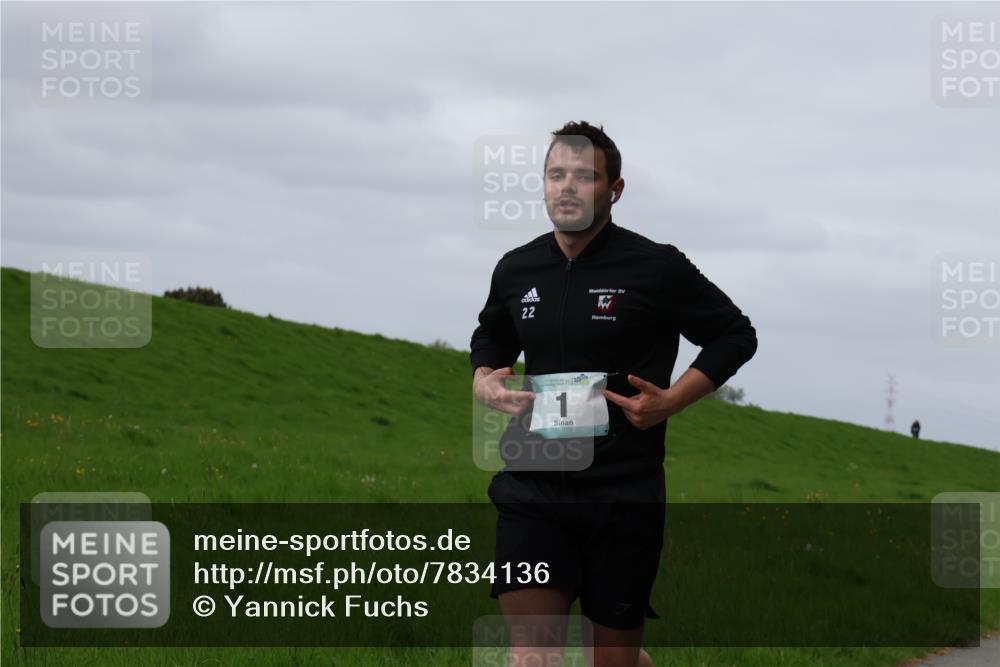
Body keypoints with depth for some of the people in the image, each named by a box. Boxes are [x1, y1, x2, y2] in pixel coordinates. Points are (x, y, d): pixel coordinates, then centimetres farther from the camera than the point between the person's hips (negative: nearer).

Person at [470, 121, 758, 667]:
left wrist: (670, 402, -8)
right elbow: (490, 339, 29)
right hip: (533, 492, 3)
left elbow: (736, 336, 5)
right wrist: (484, 380, 6)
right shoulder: (516, 270, 8)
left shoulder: (657, 268, -5)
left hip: (624, 496, -3)